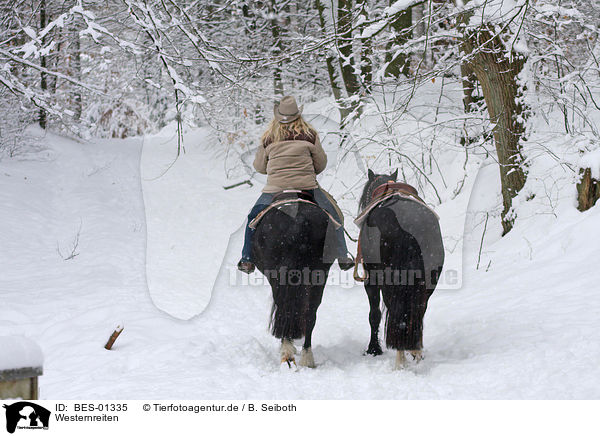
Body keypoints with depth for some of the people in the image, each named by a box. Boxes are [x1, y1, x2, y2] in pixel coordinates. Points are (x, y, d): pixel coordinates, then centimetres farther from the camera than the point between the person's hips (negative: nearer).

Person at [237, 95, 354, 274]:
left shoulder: (268, 138, 3)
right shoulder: (309, 134, 0)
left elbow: (259, 167, 12)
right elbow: (321, 163, 7)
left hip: (275, 187, 1)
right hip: (307, 186, -1)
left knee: (253, 219, 21)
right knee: (333, 217, 16)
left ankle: (247, 260, 15)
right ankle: (343, 257, 13)